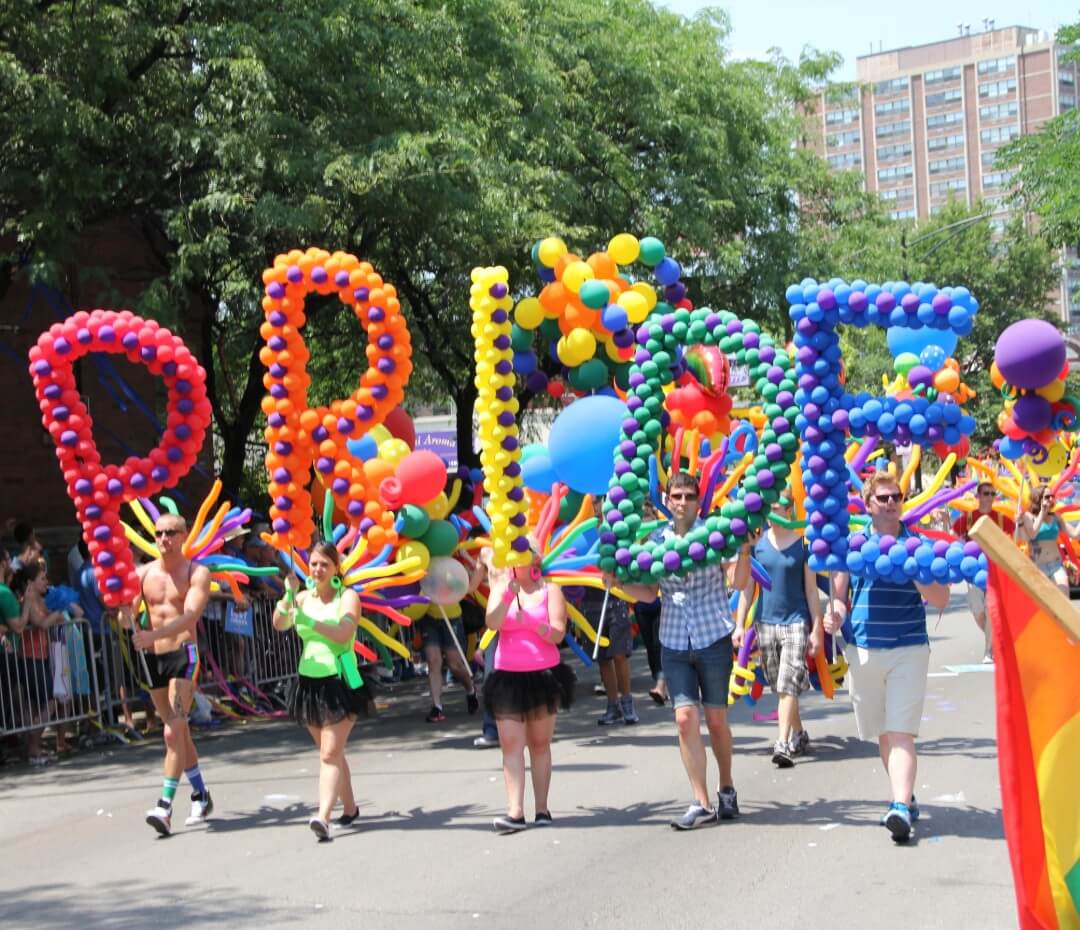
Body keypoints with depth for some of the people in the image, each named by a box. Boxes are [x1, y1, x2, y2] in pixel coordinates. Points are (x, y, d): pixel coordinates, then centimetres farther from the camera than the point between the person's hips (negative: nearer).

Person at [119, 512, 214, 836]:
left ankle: (165, 806, -19)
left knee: (174, 731, -15)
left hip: (183, 654, -5)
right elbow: (126, 616, 3)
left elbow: (190, 615, -18)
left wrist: (153, 634, -31)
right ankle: (201, 796, 27)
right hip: (152, 657, 5)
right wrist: (127, 618, -23)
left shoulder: (197, 573, -3)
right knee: (179, 732, 14)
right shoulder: (142, 573, 10)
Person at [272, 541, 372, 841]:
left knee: (330, 753, -14)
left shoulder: (347, 596, -6)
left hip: (339, 683, -5)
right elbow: (279, 624, -8)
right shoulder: (304, 597, 8)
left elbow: (343, 633, -21)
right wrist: (288, 597, -23)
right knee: (331, 752, 15)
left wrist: (310, 621, -30)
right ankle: (349, 808, 30)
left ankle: (323, 817, -23)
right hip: (310, 682, 6)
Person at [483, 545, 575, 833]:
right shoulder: (501, 588, 5)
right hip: (509, 677, 1)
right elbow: (492, 623, -12)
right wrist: (508, 593, -25)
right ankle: (515, 811, -14)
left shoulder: (550, 590, 2)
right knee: (511, 744, -8)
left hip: (544, 675, 0)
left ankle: (542, 809, 9)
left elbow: (558, 634, -6)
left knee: (540, 743, 4)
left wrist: (530, 622, -21)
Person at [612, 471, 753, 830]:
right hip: (674, 643, 2)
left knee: (716, 719, 6)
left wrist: (744, 551, -26)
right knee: (685, 717, -7)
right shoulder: (658, 539, 5)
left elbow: (739, 582, -10)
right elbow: (650, 592, 11)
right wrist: (620, 583, -5)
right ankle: (701, 803, -3)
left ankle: (727, 789, 29)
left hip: (714, 638, -2)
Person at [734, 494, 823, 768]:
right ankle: (799, 734, 29)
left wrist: (817, 629, -2)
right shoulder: (757, 543, 3)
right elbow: (747, 587, 8)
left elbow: (811, 590, 0)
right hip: (765, 622, 4)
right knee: (778, 687, 11)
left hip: (795, 622, -4)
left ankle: (783, 745, -16)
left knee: (788, 684, -13)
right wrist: (739, 625, 4)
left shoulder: (801, 544, -4)